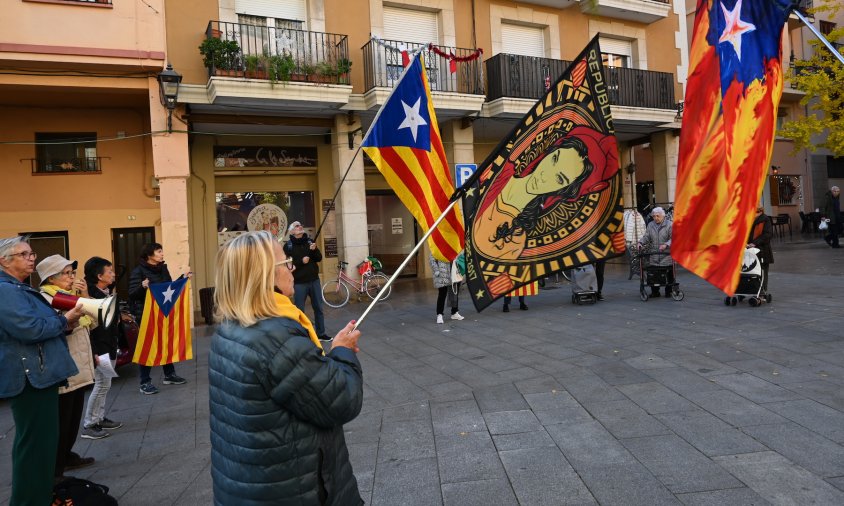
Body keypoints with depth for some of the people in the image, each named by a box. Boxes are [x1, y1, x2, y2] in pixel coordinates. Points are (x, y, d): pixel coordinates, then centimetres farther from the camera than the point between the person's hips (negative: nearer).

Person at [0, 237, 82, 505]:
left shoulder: (21, 289, 18)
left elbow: (40, 324, 27)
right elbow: (30, 329, -24)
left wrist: (65, 322, 9)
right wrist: (65, 320, -11)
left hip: (40, 375, 11)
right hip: (29, 378, -11)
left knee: (42, 440, 19)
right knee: (35, 442, -3)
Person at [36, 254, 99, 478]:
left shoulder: (71, 294, 14)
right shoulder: (45, 298, -12)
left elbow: (92, 323, 10)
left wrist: (85, 297, 0)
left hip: (79, 368, 9)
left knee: (74, 417, 18)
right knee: (61, 421, -2)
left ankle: (66, 456, 33)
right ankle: (54, 470, 8)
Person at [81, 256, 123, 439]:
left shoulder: (107, 293, 9)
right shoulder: (91, 295, -19)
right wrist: (94, 353, -24)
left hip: (110, 346, 9)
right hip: (99, 348, -9)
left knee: (104, 385, 15)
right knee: (102, 384, -4)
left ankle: (100, 418, 25)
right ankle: (89, 425, 5)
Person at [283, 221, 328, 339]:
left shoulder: (309, 242, 8)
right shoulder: (288, 245, -5)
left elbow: (319, 258, 7)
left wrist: (314, 250, -12)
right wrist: (301, 261, -20)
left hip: (314, 280, 4)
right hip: (299, 283, -4)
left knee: (318, 308, 11)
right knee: (300, 311, 4)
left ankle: (321, 333, 22)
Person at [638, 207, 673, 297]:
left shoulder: (669, 225, -1)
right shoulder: (650, 225, 12)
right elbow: (646, 237, 11)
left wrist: (666, 244, -22)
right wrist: (640, 243, -8)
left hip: (667, 255, -3)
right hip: (653, 256, 3)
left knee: (669, 275, 4)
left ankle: (668, 291, 18)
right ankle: (655, 291, 13)